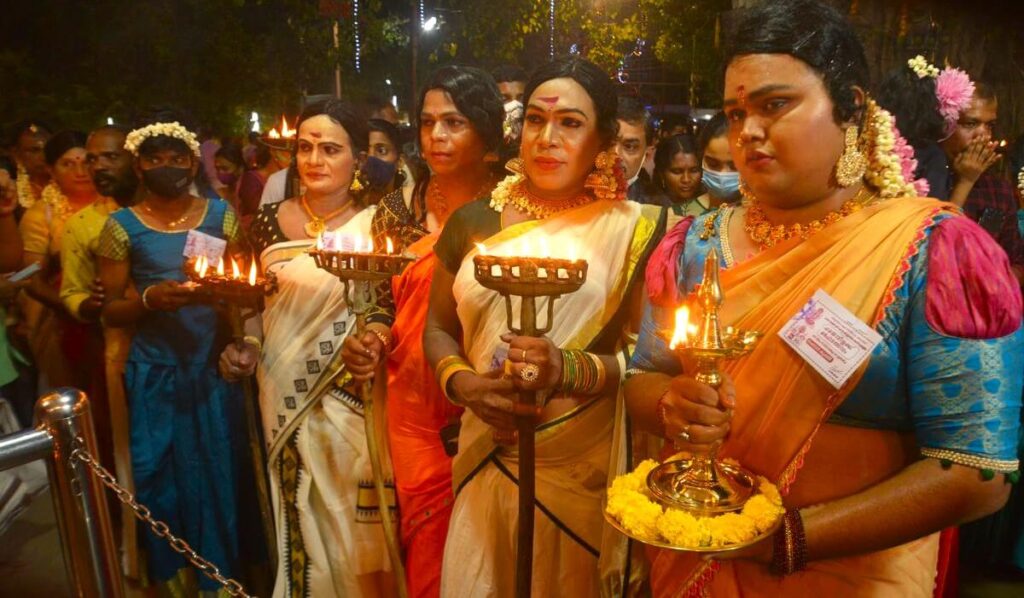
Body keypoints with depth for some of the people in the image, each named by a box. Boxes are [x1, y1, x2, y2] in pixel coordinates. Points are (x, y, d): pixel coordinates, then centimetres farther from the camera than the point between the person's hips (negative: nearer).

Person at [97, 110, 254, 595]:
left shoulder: (219, 214, 5)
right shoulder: (122, 225, -1)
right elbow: (109, 310, -1)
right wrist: (149, 300, -19)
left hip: (215, 367, 1)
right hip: (156, 373, -1)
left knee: (222, 471, 9)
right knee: (164, 477, 7)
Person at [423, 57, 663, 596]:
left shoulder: (632, 229, -5)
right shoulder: (473, 222, 4)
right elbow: (438, 328, 11)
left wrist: (573, 369, -24)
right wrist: (462, 382, -9)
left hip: (586, 470, -2)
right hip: (488, 460, 3)